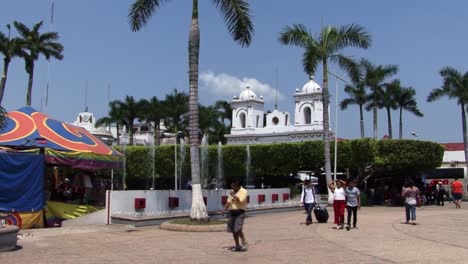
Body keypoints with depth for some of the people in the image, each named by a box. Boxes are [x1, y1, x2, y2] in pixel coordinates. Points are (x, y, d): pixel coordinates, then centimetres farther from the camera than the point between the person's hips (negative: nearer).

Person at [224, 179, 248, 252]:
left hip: (240, 212, -7)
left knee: (238, 229, -17)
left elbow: (240, 200, -20)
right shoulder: (232, 192, 17)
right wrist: (225, 208, 5)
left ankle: (244, 242, 2)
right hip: (232, 212, 7)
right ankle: (237, 246, 14)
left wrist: (233, 195, -13)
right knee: (233, 230, 6)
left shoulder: (243, 191, -6)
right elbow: (229, 201, 19)